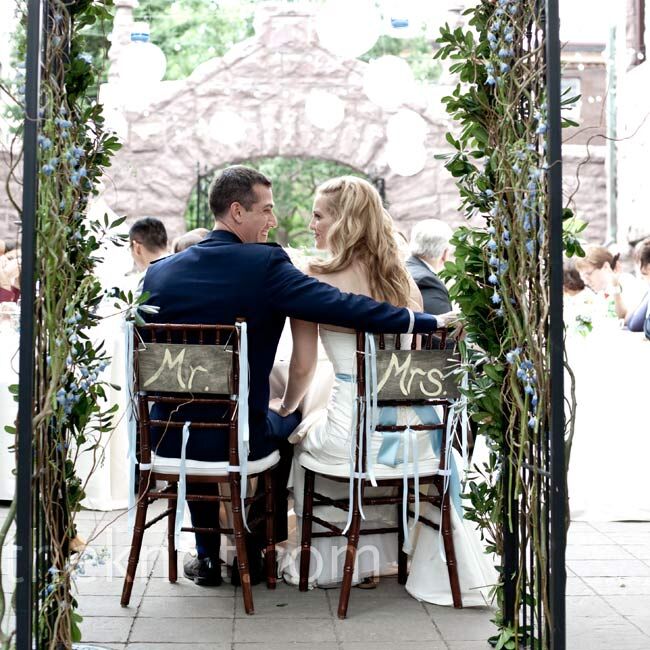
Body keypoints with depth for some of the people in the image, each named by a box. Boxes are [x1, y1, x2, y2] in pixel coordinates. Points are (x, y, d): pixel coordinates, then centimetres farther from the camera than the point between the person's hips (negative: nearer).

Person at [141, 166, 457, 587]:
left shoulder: (160, 272, -2)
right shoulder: (266, 264, -15)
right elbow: (343, 307, -22)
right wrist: (430, 322, -17)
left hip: (168, 437, 3)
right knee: (288, 424, 31)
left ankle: (207, 556, 37)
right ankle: (256, 550, 38)